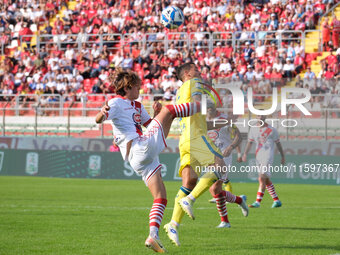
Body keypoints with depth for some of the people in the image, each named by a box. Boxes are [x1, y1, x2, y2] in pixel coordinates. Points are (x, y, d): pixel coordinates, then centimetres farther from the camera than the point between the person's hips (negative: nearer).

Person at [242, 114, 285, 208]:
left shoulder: (271, 130, -3)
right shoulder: (253, 129, 10)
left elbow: (278, 143, 6)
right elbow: (250, 142, 14)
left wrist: (282, 156, 10)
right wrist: (245, 154, 1)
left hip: (268, 157, -6)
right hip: (258, 157, 6)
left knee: (262, 179, -16)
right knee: (266, 180, 10)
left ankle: (258, 202, -20)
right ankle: (277, 201, 21)